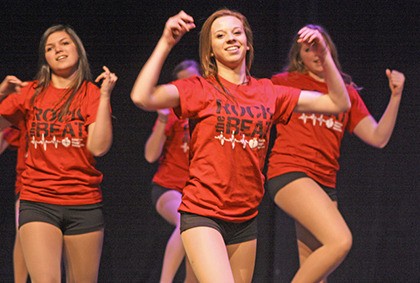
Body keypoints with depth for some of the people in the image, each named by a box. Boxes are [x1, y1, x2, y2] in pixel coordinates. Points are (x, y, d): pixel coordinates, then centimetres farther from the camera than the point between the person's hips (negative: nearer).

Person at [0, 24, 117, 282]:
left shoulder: (92, 94, 3)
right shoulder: (30, 93, 6)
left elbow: (99, 147, -11)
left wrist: (105, 96, -12)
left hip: (84, 204, 0)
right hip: (38, 202, 0)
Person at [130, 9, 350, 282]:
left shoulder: (267, 92, 8)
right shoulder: (200, 89, -3)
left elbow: (339, 103, 9)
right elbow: (142, 97, -20)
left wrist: (324, 54, -2)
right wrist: (165, 43, -22)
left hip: (245, 218, 5)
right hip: (203, 213, -5)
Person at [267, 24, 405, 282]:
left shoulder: (348, 94, 16)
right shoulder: (285, 83, 6)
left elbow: (378, 138, 8)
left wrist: (396, 97, -1)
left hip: (325, 183, 6)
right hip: (289, 172, -6)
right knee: (340, 241, -26)